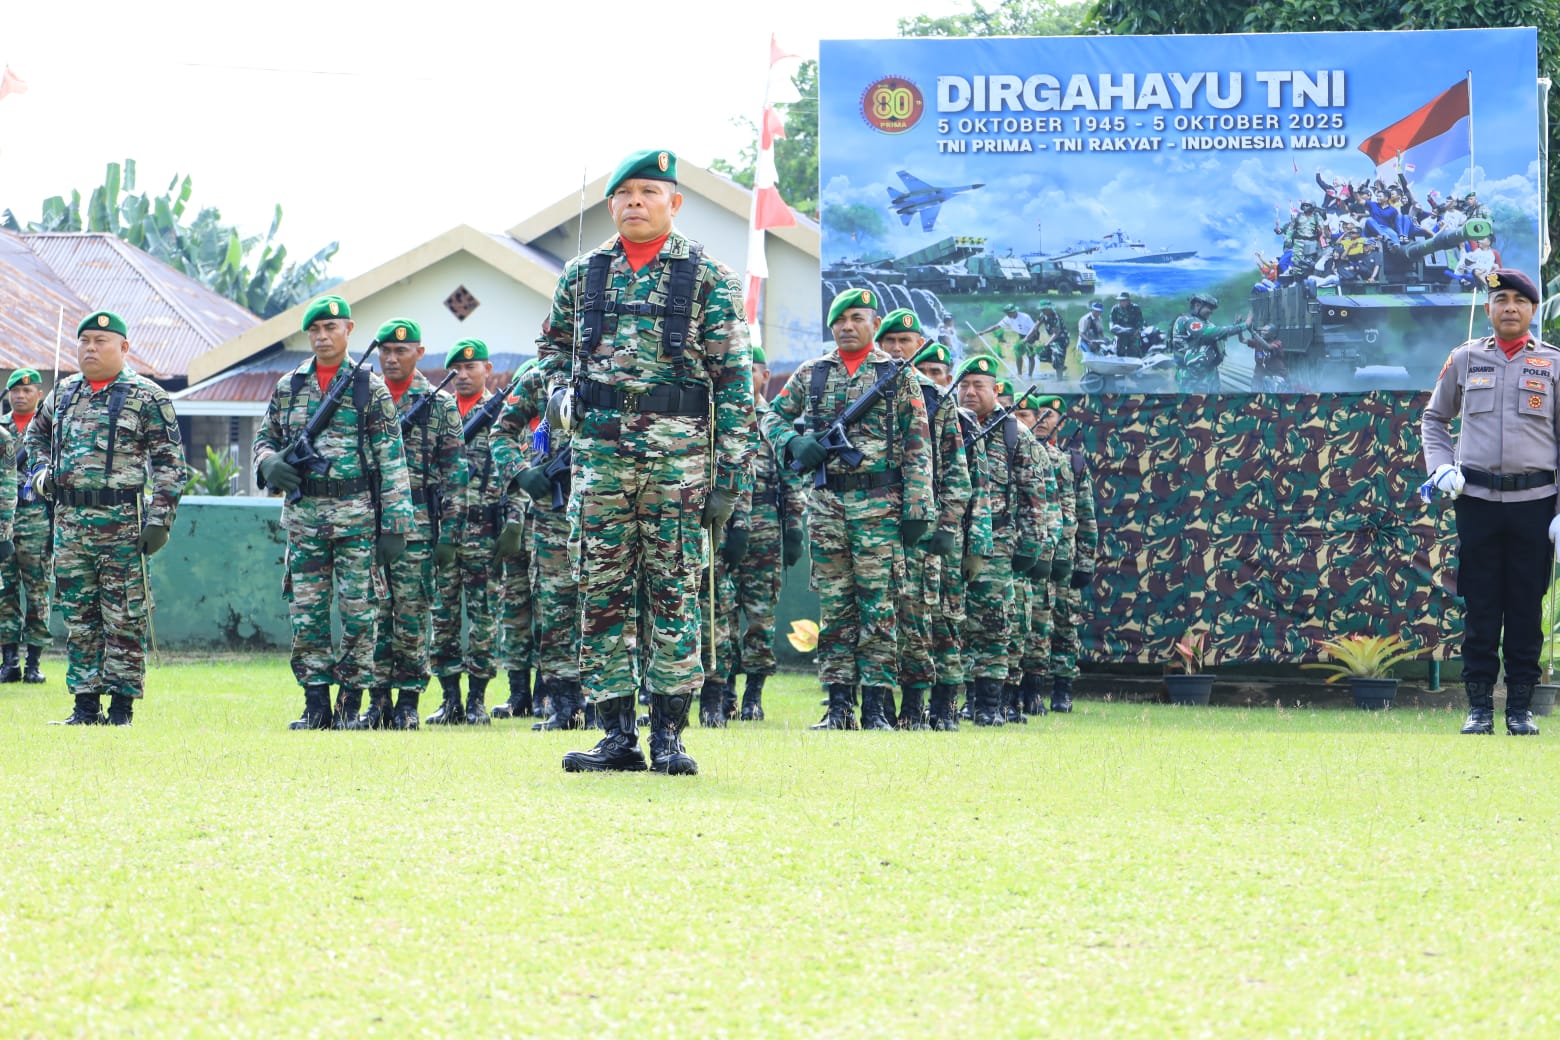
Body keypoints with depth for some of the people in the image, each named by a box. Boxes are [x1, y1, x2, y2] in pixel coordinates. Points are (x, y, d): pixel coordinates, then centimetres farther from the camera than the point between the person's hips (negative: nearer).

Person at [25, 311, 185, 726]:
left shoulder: (146, 398, -3)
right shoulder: (63, 393, 14)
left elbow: (170, 463, -4)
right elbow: (36, 433, 31)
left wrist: (160, 519, -12)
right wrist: (41, 472, 11)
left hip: (121, 520, -5)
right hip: (68, 520, 5)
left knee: (123, 618, -3)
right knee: (77, 616, 7)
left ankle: (122, 705, 1)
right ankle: (85, 703, 12)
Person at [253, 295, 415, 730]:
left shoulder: (370, 388, 2)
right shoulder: (288, 387, 11)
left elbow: (392, 461, -1)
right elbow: (264, 439, 20)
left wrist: (394, 524, -8)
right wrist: (270, 462, -6)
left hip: (356, 514, -3)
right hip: (303, 514, 3)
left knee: (359, 612, -3)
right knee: (307, 612, 2)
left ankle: (352, 702, 4)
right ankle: (316, 705, 7)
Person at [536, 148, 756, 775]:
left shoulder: (708, 277, 2)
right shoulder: (582, 274, 12)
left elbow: (734, 378, 0)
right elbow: (554, 343, 29)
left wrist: (731, 472, -6)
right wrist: (559, 389, 6)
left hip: (678, 449, -3)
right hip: (599, 446, 3)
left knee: (673, 592, -2)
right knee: (602, 593, 1)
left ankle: (668, 734, 1)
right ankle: (617, 735, 4)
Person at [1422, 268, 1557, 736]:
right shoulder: (1465, 359, 9)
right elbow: (1434, 418, 21)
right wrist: (1440, 466, 2)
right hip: (1476, 499, 1)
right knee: (1480, 606, 2)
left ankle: (1521, 706, 9)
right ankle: (1479, 705, 7)